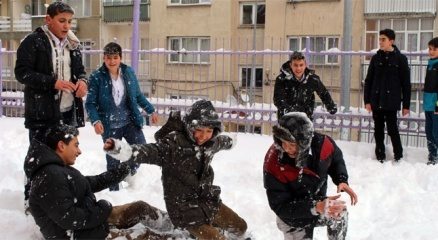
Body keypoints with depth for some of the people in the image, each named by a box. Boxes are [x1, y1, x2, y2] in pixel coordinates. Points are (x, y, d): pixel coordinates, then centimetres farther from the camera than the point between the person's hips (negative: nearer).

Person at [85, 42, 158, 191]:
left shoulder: (129, 72, 0)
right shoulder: (96, 77, -11)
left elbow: (138, 95, 12)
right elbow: (90, 103, -10)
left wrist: (151, 111, 13)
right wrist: (96, 121, -25)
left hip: (130, 122, 3)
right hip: (110, 126, -3)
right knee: (113, 160, 4)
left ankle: (130, 172, 29)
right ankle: (114, 190, 23)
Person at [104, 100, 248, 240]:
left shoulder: (210, 143, -3)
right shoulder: (174, 144, -25)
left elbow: (221, 142, 22)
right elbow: (151, 151, -41)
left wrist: (230, 141, 46)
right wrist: (121, 149, -61)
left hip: (209, 201, 8)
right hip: (185, 209, -7)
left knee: (240, 227, 19)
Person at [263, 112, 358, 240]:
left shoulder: (322, 143, -23)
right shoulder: (273, 163, -33)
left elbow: (336, 159, 3)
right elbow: (280, 206, -29)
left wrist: (342, 180, -15)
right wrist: (316, 207, -40)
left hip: (319, 203, 3)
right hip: (294, 218, -3)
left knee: (339, 212, -18)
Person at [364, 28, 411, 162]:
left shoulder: (400, 58, -1)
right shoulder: (376, 58, 7)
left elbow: (406, 83, 0)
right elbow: (368, 80, 8)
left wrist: (406, 105, -3)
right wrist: (367, 100, 1)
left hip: (391, 102, -3)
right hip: (376, 101, 4)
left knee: (392, 129, -4)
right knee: (378, 130, 7)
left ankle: (398, 156, 8)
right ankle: (380, 157, 15)